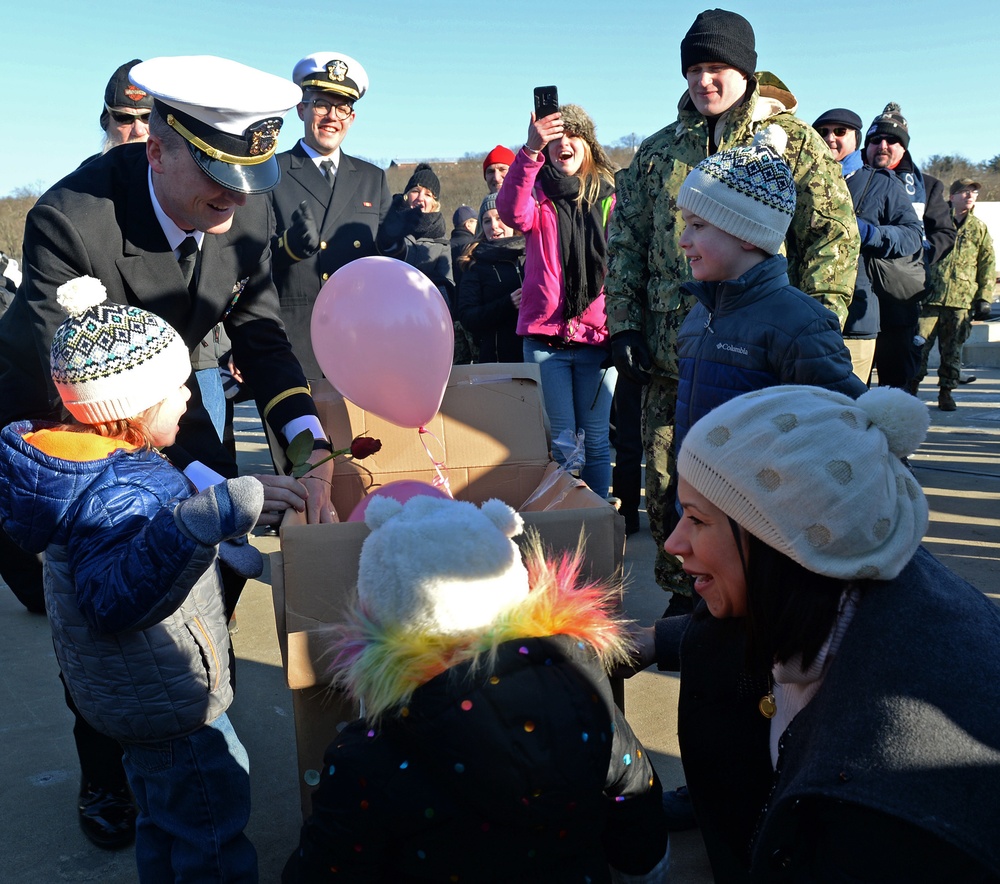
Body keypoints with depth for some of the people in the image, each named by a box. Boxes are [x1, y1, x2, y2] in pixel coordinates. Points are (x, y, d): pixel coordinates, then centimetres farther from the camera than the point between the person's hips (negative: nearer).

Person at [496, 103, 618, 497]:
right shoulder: (539, 195, 6)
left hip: (597, 333, 1)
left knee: (596, 440, 6)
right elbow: (512, 213, -19)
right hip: (545, 333, -1)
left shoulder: (608, 197, 8)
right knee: (561, 440, 2)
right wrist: (530, 151, -32)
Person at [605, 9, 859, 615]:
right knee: (667, 482, 7)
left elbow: (834, 237, 0)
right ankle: (687, 599, 25)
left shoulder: (794, 141, 5)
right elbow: (625, 241, 15)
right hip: (673, 353, 3)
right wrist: (624, 323, 6)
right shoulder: (659, 151, 14)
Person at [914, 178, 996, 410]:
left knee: (952, 350, 5)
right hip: (930, 297, -2)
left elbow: (988, 265, 13)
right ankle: (910, 389, 6)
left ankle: (946, 391, 15)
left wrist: (985, 298, 5)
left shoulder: (979, 229, 13)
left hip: (962, 300, 2)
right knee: (920, 345, -5)